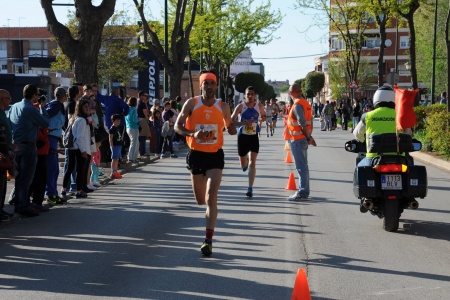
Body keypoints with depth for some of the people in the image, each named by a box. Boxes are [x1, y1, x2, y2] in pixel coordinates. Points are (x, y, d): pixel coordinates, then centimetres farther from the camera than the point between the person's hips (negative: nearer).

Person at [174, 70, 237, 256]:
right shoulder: (191, 104, -2)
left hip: (215, 155, -1)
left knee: (211, 197, -14)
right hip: (196, 154, 1)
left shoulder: (222, 107, 2)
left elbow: (230, 126, 15)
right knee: (200, 200, 11)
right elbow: (178, 126, -1)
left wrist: (232, 129, -10)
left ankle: (208, 240, -14)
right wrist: (193, 134, -19)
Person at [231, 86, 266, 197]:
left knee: (252, 163, -11)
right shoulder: (241, 106, -9)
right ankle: (245, 160, 51)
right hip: (242, 136, -1)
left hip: (254, 137, 1)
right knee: (243, 165, 12)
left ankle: (250, 188, -10)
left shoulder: (259, 106, -1)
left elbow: (264, 116, 21)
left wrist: (261, 120, 0)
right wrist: (244, 123, -24)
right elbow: (231, 121, -12)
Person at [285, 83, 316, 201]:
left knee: (301, 166, -8)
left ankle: (302, 193, -7)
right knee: (303, 166, 15)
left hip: (297, 139, -10)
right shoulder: (305, 103, 13)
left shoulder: (297, 105, -17)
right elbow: (309, 122, 15)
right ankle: (304, 191, 23)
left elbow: (302, 123, -23)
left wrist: (308, 137, -15)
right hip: (303, 138, 10)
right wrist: (309, 136, 14)